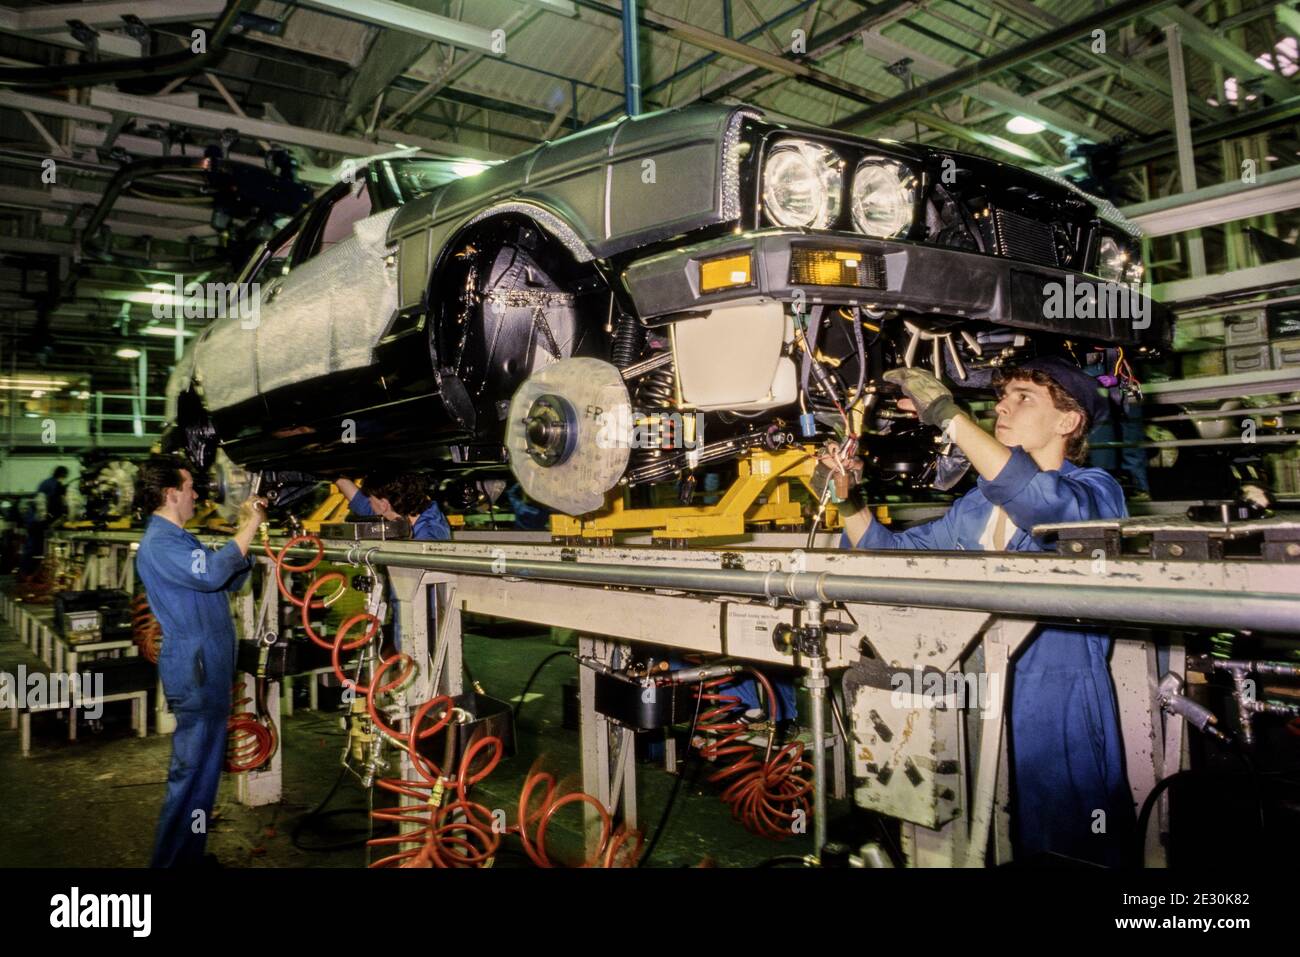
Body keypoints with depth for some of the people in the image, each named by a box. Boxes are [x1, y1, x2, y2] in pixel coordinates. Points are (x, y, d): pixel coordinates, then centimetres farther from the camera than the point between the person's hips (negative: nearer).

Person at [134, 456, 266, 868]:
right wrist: (250, 527, -23)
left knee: (205, 770, 19)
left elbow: (230, 578, 19)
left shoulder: (179, 539, 17)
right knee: (191, 774, -3)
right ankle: (171, 860, 7)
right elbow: (211, 573, -33)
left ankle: (190, 856, 31)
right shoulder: (158, 543, -16)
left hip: (209, 670, 11)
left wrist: (248, 528, 9)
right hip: (194, 672, -11)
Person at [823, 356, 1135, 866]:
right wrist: (848, 495, 3)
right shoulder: (979, 504, 15)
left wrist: (948, 414, -29)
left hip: (1061, 708, -6)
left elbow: (1044, 501, -29)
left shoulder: (1095, 490, -5)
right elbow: (895, 551, 19)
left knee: (1067, 850, 4)